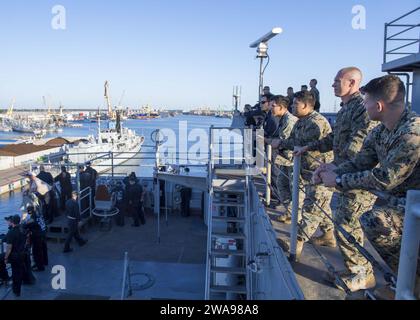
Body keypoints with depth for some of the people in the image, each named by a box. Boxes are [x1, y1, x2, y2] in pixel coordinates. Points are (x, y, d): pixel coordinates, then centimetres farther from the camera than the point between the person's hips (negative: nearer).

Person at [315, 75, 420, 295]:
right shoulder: (379, 132, 0)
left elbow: (386, 178, -31)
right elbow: (359, 163, 3)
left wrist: (339, 180, -24)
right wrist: (335, 170, -16)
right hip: (396, 198, 9)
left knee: (374, 221, -29)